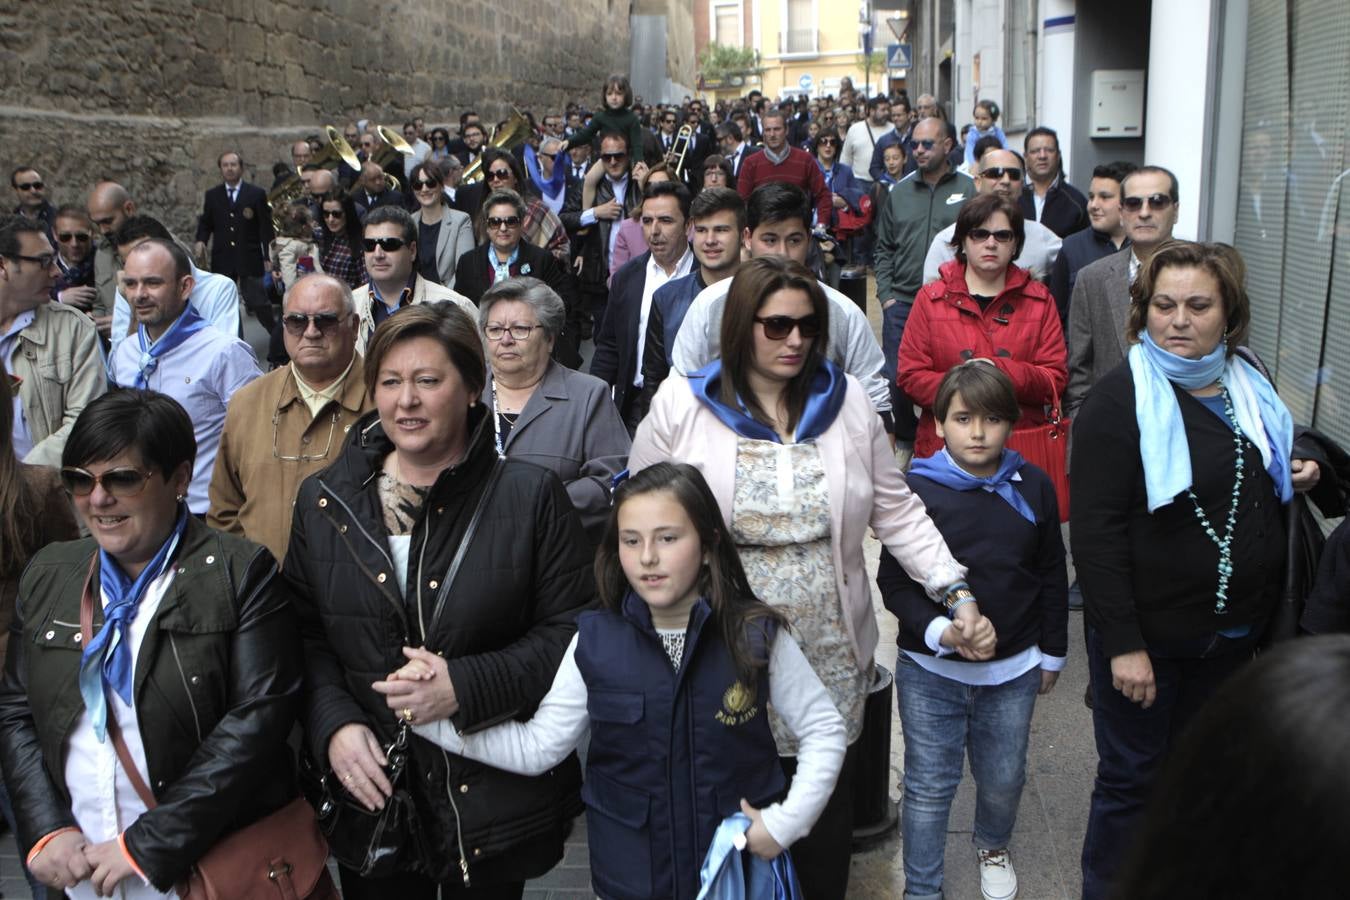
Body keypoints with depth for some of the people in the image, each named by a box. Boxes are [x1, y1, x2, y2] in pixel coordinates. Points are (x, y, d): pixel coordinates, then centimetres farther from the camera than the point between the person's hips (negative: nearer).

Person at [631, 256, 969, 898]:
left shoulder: (847, 401, 2)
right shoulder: (681, 405, -5)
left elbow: (895, 511, 4)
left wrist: (954, 588, -5)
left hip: (830, 654, 2)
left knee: (828, 811, 14)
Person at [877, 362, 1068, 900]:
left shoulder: (1034, 488, -3)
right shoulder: (916, 489, -13)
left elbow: (1052, 579, 7)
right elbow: (893, 582, -10)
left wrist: (1051, 654, 11)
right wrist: (942, 632, -23)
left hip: (1013, 670, 3)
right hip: (930, 671, -2)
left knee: (1004, 778, 19)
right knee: (929, 786, 8)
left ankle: (993, 847, 50)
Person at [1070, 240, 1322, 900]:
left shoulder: (1248, 391, 6)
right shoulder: (1119, 401, -15)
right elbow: (1095, 532, -20)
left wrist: (1297, 477, 6)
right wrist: (1123, 644, -22)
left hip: (1234, 634, 7)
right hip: (1148, 635, -6)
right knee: (1132, 780, 7)